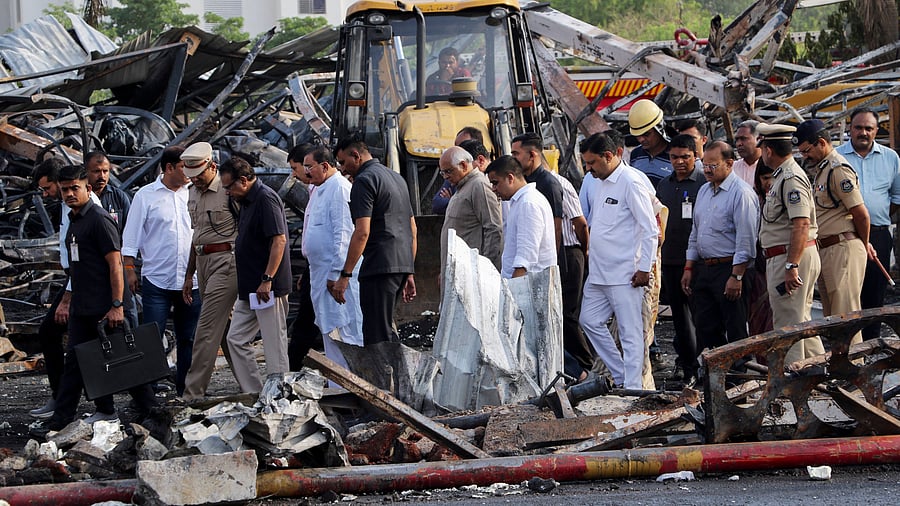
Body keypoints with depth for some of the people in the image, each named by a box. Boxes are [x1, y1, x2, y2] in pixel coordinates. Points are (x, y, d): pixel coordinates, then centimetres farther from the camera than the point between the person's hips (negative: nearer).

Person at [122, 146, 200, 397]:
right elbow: (131, 235, 2)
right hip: (156, 280, -3)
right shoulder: (146, 196, 0)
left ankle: (186, 390, 16)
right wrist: (129, 268, -4)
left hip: (191, 281, 3)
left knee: (188, 339, 8)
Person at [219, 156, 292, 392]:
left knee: (274, 344, -4)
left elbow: (279, 240, -22)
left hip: (269, 289, -11)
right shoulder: (247, 201, 16)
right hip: (249, 289, 11)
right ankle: (253, 393, 12)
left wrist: (267, 280, -23)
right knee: (236, 339, 9)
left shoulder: (266, 199, -15)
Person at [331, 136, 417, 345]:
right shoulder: (396, 178, 21)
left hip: (379, 266, -9)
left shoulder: (364, 180, -8)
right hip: (402, 264, 9)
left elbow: (362, 232, -17)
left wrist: (345, 275, -17)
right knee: (386, 330, 16)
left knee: (377, 335, -8)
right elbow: (412, 229, 23)